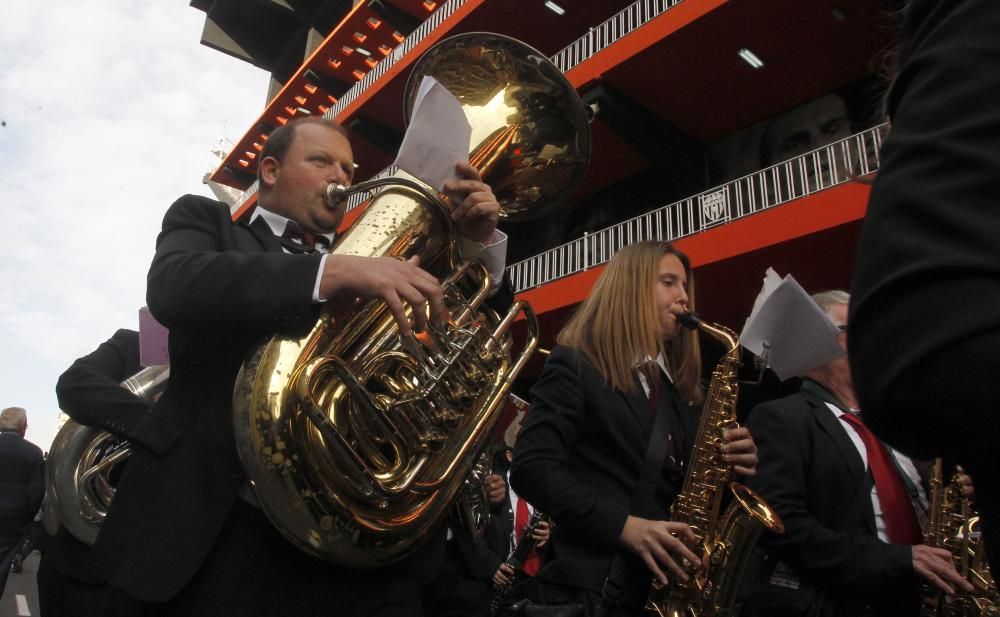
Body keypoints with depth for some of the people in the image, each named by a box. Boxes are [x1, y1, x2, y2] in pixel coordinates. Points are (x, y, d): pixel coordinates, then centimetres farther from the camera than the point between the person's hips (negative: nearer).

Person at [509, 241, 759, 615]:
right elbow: (530, 470, -15)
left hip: (673, 586, 7)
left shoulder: (682, 385, 14)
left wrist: (731, 467, -5)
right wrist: (625, 526, -23)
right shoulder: (575, 365, -5)